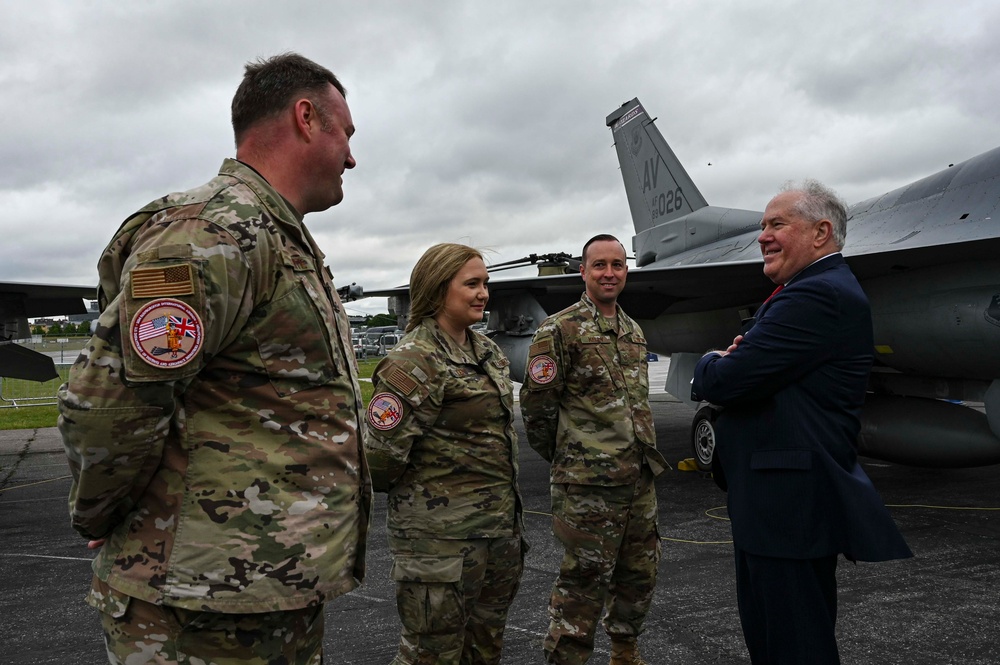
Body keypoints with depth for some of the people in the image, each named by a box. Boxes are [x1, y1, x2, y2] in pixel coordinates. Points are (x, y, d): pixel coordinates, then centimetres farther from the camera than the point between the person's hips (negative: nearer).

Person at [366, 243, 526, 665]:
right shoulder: (415, 359, -18)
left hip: (500, 523, 8)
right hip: (442, 535, -8)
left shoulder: (488, 351, 8)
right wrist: (416, 495, -4)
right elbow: (384, 449, -21)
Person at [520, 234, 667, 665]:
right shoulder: (560, 329, -9)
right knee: (584, 581, -2)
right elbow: (536, 400, -9)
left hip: (640, 476, 8)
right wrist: (560, 458, -1)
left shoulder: (634, 331, 15)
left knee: (640, 573, 17)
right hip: (590, 480, -7)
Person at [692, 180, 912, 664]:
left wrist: (709, 367, -2)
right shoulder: (822, 289, 16)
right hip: (782, 502, 11)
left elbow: (726, 381, -25)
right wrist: (731, 362, -5)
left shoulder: (818, 295, -19)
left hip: (791, 508, -11)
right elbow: (761, 375, 17)